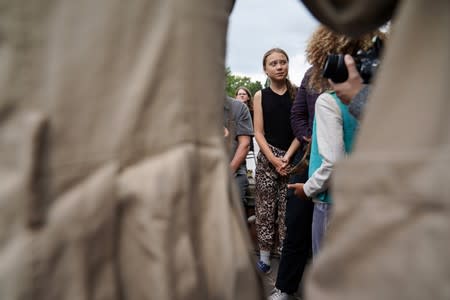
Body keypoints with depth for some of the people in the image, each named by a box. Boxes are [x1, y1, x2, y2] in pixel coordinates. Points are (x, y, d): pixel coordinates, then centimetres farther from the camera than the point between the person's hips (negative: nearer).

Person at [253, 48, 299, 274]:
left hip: (292, 158, -1)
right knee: (265, 209, 2)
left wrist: (287, 157, -10)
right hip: (267, 158, 1)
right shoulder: (260, 96, 6)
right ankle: (264, 256, 11)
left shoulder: (297, 93, 5)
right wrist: (273, 159, -9)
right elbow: (258, 132, 3)